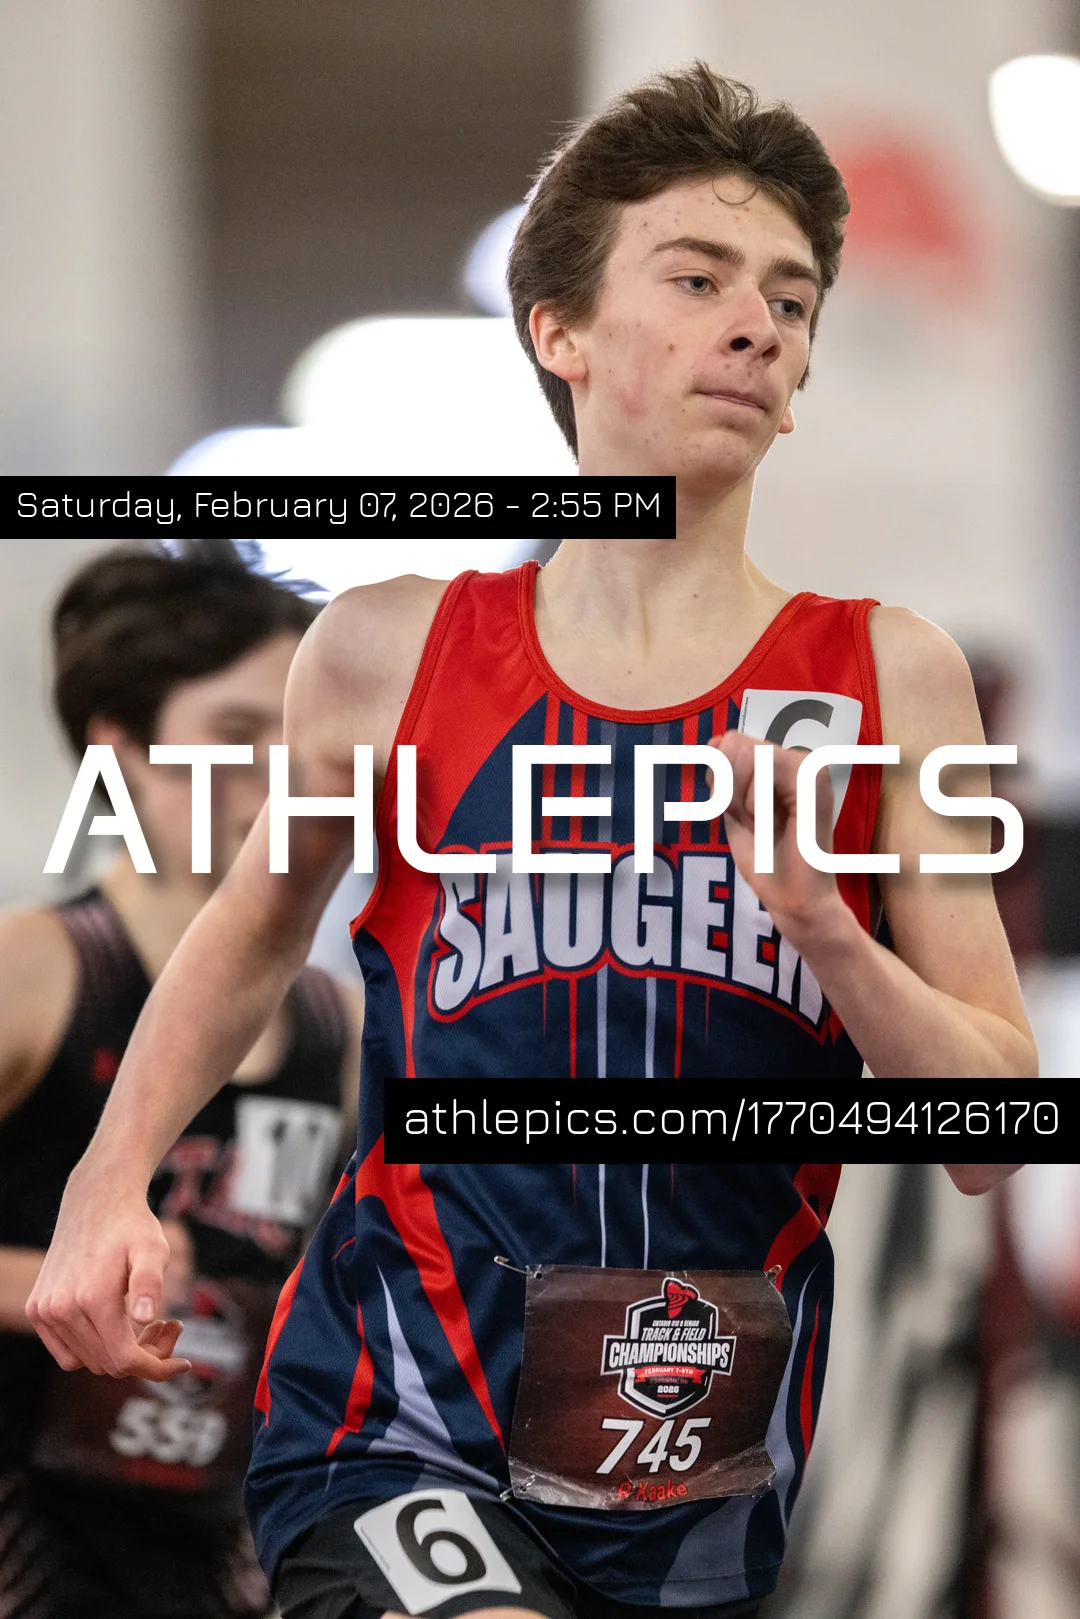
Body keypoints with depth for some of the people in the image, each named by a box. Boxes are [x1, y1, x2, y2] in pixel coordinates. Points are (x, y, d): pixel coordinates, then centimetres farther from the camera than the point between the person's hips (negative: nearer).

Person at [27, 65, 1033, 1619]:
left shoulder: (885, 679, 1)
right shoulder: (393, 651, 1)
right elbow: (260, 924, 21)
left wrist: (820, 919, -16)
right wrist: (112, 1179, 8)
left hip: (706, 1494, 2)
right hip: (402, 1432, -2)